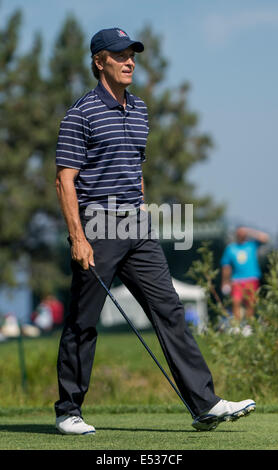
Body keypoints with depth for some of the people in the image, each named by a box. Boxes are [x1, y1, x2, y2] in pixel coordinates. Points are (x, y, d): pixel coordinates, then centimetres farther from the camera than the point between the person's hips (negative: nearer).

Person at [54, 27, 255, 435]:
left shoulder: (139, 110, 15)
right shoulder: (81, 114, -8)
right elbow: (65, 180, -11)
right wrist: (78, 238, -18)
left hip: (137, 227, 7)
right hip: (96, 227, -7)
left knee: (169, 310, -1)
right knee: (82, 324, 1)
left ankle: (205, 404, -4)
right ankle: (68, 412, 12)